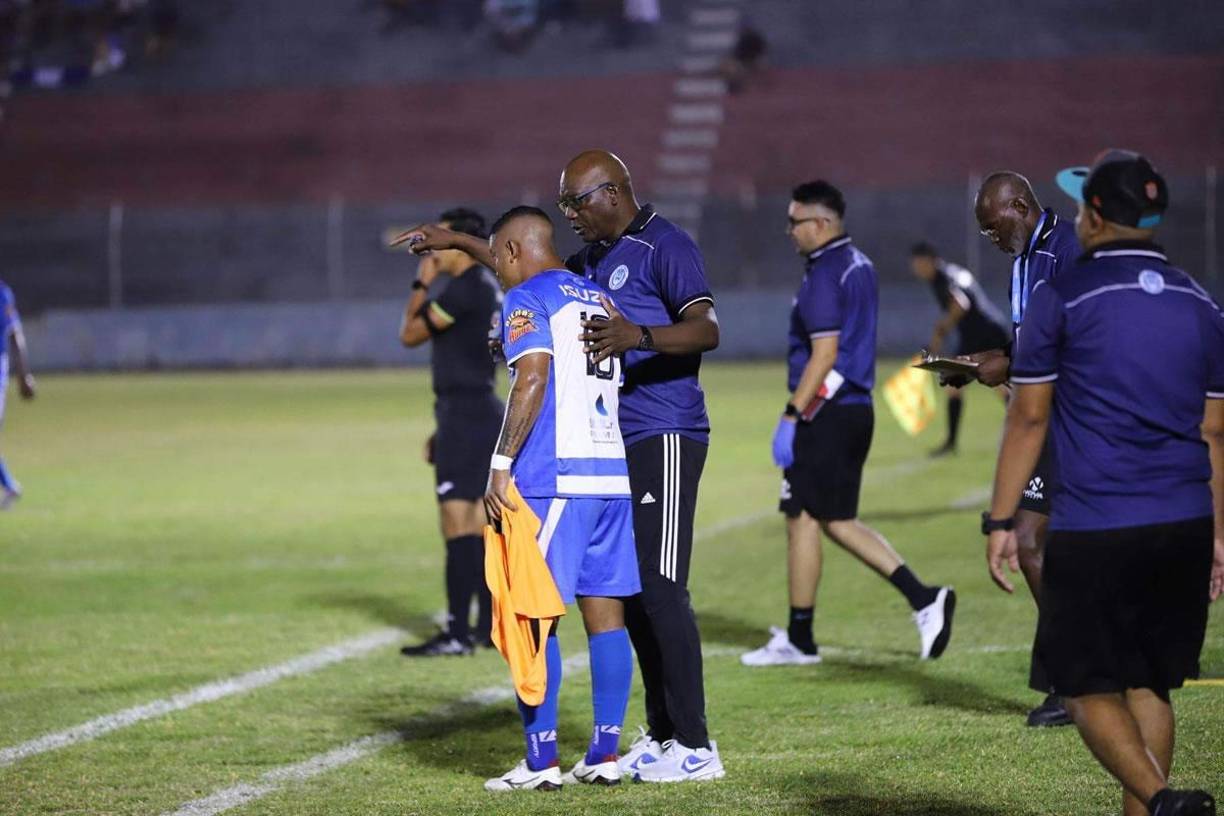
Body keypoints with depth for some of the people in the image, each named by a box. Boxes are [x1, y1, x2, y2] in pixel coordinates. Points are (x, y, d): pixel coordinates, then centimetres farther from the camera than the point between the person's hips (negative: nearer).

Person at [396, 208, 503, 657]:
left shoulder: (464, 289, -15)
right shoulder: (487, 288, 17)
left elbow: (410, 334, -10)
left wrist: (421, 285, 3)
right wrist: (444, 430, 24)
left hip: (466, 418, -10)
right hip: (484, 414, 10)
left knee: (458, 523, -11)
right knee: (477, 525, 12)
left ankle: (457, 633, -13)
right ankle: (488, 626, 15)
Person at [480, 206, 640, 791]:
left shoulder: (527, 299, -4)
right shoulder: (598, 299, 20)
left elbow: (533, 380, -17)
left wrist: (501, 465, -17)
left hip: (554, 479, -8)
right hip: (613, 475, 8)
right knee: (606, 613, 7)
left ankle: (541, 760, -4)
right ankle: (605, 755, 8)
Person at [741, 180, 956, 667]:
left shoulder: (824, 275, -15)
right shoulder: (859, 266, 15)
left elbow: (824, 354, -21)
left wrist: (792, 416, -19)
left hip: (825, 414, -10)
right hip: (858, 407, 10)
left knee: (803, 519, 0)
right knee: (837, 521, 14)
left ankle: (799, 640, 7)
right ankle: (923, 598, 4)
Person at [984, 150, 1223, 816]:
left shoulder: (1060, 298, -4)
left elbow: (1028, 419, -3)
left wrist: (1001, 522, 3)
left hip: (1094, 530, -5)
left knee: (1089, 688, 0)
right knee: (1148, 686, 14)